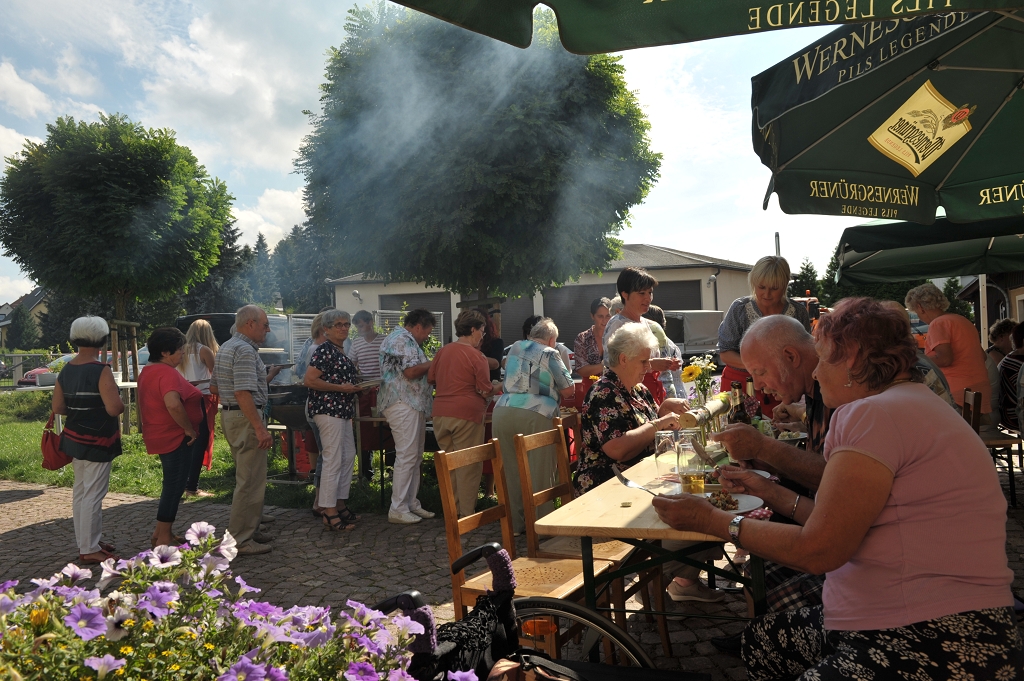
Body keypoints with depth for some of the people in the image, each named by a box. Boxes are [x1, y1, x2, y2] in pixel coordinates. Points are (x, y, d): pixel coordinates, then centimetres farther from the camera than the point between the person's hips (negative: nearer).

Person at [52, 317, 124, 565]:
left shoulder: (66, 370, 4)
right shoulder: (101, 371, -19)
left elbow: (57, 407, 7)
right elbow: (114, 408, -25)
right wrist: (122, 405, -3)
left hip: (74, 439, 8)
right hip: (97, 441, -8)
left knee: (80, 491, 17)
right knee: (93, 494, -2)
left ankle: (87, 540, 30)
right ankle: (89, 550, 4)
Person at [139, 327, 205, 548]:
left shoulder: (148, 371, 12)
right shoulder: (167, 373, -22)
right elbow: (173, 404, -37)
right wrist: (189, 428, -25)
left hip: (161, 436, 10)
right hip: (176, 438, -10)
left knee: (173, 486, 19)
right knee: (174, 487, -1)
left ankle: (161, 533, 27)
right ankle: (163, 539, 6)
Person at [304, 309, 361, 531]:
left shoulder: (342, 353, 17)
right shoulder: (324, 350, -12)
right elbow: (309, 380, -21)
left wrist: (356, 386, 14)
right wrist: (342, 387, -19)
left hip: (342, 411, 10)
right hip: (328, 410, -10)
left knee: (348, 456, 13)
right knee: (332, 459, -9)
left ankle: (340, 503, 22)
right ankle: (329, 512, -4)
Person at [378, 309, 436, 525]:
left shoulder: (405, 339, 22)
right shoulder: (402, 339, -12)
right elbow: (411, 371, -22)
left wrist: (428, 367, 13)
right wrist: (433, 363, -9)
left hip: (412, 405, 11)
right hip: (404, 404, -11)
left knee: (415, 456, 13)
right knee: (406, 456, -9)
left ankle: (411, 503, 19)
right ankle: (398, 509, -4)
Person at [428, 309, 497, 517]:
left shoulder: (442, 351, 7)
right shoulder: (476, 356, -9)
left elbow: (430, 378, 16)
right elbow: (485, 390, -10)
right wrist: (497, 388, 10)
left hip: (440, 414, 6)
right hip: (466, 414, -6)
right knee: (469, 465, 3)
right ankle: (467, 514, 7)